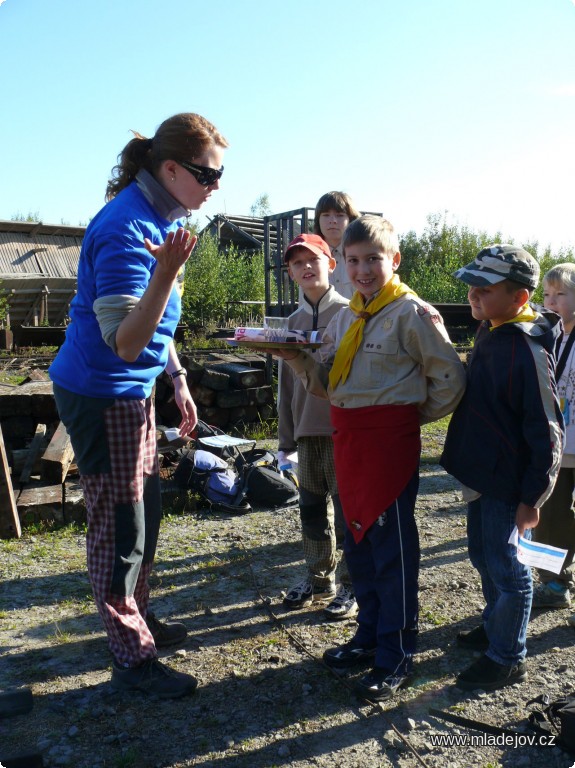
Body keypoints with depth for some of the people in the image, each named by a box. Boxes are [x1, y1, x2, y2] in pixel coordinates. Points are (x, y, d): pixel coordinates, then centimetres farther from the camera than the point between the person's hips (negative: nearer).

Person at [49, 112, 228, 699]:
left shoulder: (163, 217, 7)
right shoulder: (126, 229, -23)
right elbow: (125, 344, -29)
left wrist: (178, 380, 17)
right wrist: (168, 271, -40)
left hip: (132, 392, 9)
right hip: (101, 395, -9)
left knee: (144, 514, 19)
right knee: (120, 526, 1)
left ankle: (135, 618, 38)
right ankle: (132, 658, 17)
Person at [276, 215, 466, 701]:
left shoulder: (412, 313, -9)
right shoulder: (344, 318, 13)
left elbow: (450, 379, -7)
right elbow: (327, 383, 10)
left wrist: (413, 416, 0)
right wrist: (296, 357, -6)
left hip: (390, 439, -8)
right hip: (347, 438, 8)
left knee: (393, 547, 2)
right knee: (358, 543, 16)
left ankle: (396, 656, 18)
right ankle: (370, 637, 33)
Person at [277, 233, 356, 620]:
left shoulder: (348, 312, -3)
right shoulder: (294, 321, 12)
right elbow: (287, 381, 14)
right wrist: (287, 438, 13)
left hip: (344, 428, -5)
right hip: (306, 430, 5)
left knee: (347, 509, 3)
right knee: (312, 509, 14)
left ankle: (352, 585, 19)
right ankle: (319, 578, 30)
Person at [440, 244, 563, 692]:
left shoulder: (528, 350, -23)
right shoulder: (489, 332, 5)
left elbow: (545, 431, -21)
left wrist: (533, 496, -17)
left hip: (508, 482, -9)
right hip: (482, 473, 9)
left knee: (506, 566, 5)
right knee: (483, 554, 22)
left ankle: (507, 659, 23)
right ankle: (495, 628, 43)